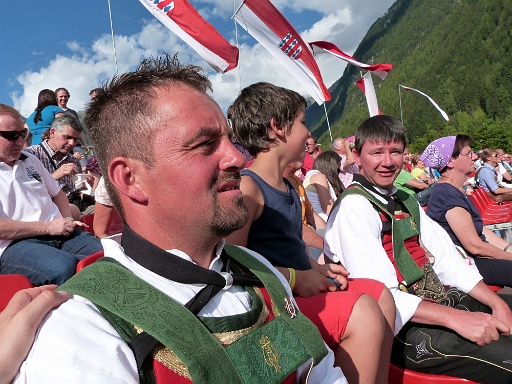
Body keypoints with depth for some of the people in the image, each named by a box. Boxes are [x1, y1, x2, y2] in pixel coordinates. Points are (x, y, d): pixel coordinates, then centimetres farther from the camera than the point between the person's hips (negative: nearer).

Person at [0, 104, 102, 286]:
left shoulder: (30, 160, 19)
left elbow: (56, 193, 28)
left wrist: (68, 222, 9)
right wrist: (48, 227, -12)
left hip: (59, 233, 6)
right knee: (64, 268, -37)